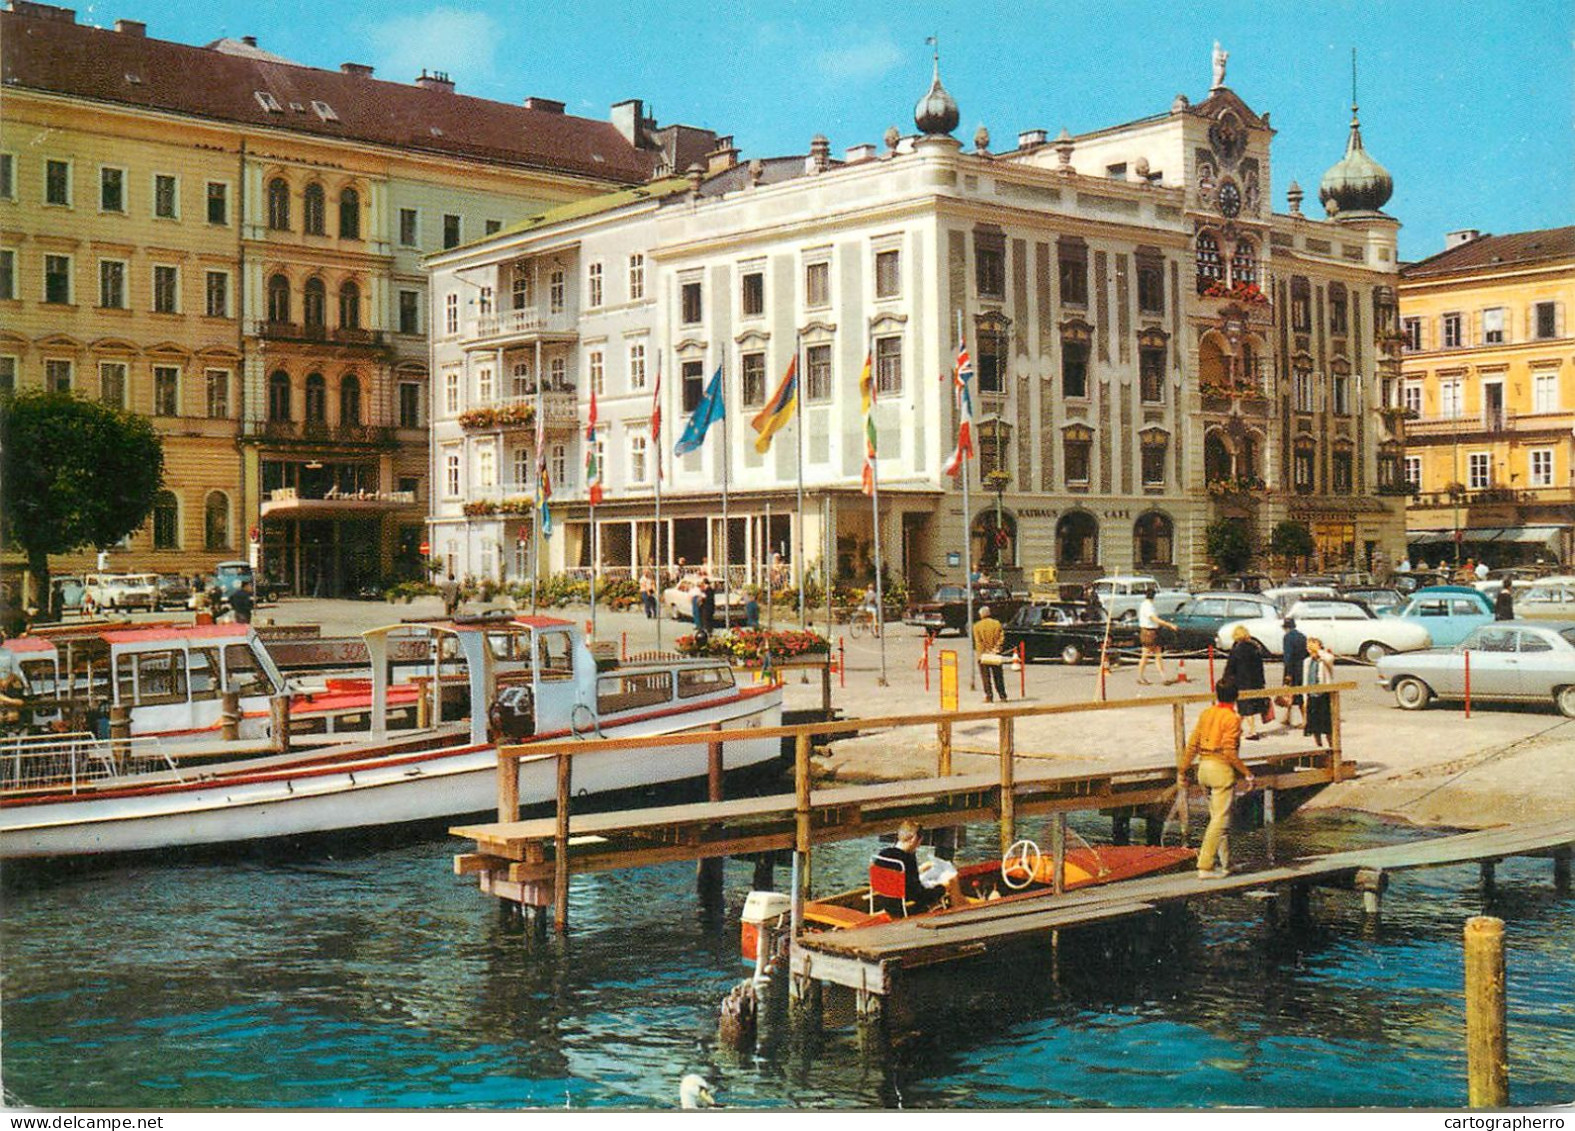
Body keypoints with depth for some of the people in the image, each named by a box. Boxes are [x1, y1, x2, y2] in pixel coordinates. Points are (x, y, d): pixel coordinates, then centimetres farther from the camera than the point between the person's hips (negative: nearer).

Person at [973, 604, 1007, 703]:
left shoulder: (977, 626, -5)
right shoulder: (997, 623, 1)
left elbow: (978, 642, -9)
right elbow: (1002, 637, -4)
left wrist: (980, 654, -8)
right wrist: (996, 649, -6)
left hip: (983, 654, -2)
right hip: (996, 656, 2)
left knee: (986, 677, 4)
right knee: (998, 676, 11)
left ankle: (989, 696, 0)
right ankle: (1002, 696, 11)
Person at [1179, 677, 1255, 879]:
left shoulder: (1206, 714, 7)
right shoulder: (1232, 718, -11)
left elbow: (1192, 745, 7)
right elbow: (1229, 751, -17)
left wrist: (1182, 770, 13)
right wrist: (1246, 773, -9)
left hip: (1204, 766, 7)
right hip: (1222, 768, -7)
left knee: (1217, 816, 17)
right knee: (1220, 820, -4)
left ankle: (1226, 864, 25)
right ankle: (1205, 867, -9)